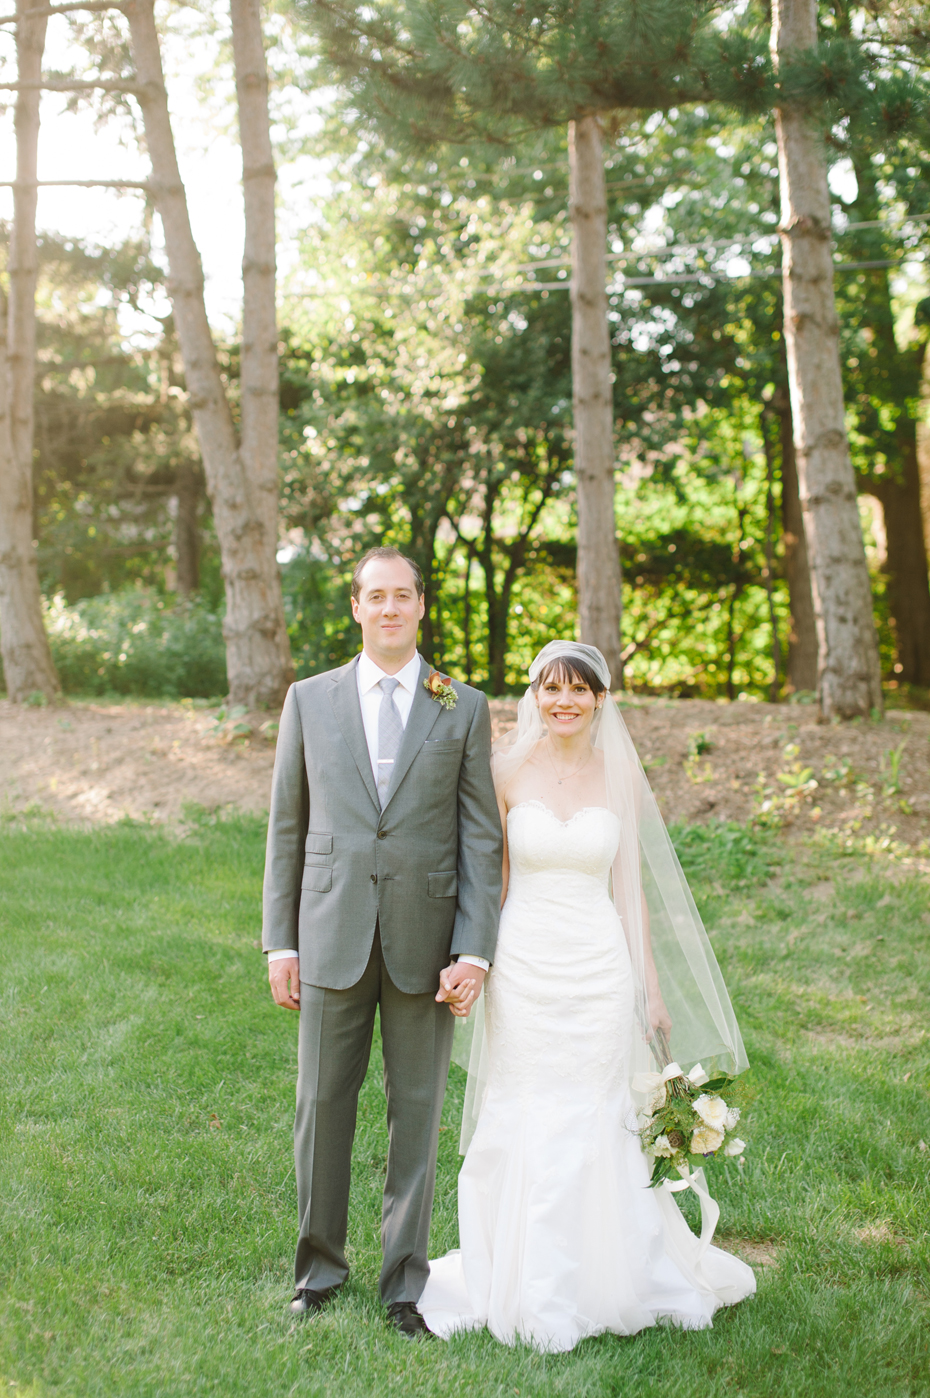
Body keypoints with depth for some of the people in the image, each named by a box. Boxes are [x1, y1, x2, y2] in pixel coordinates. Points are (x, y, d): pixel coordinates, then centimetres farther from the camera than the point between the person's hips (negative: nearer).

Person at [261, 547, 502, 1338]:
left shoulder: (465, 709, 3)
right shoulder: (310, 700, 5)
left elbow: (482, 837, 1)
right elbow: (287, 828, 7)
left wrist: (475, 951, -7)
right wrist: (279, 942, 2)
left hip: (423, 941, 0)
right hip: (331, 937, 1)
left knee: (418, 1110, 7)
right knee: (322, 1104, 8)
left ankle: (407, 1279, 20)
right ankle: (321, 1264, 27)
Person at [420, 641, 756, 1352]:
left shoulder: (619, 774, 3)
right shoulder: (507, 768, -2)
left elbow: (630, 887, 6)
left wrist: (653, 987, 6)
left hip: (599, 967, 1)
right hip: (523, 966, -1)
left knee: (597, 1126, 8)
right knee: (524, 1126, 4)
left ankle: (603, 1280, 27)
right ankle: (529, 1286, 20)